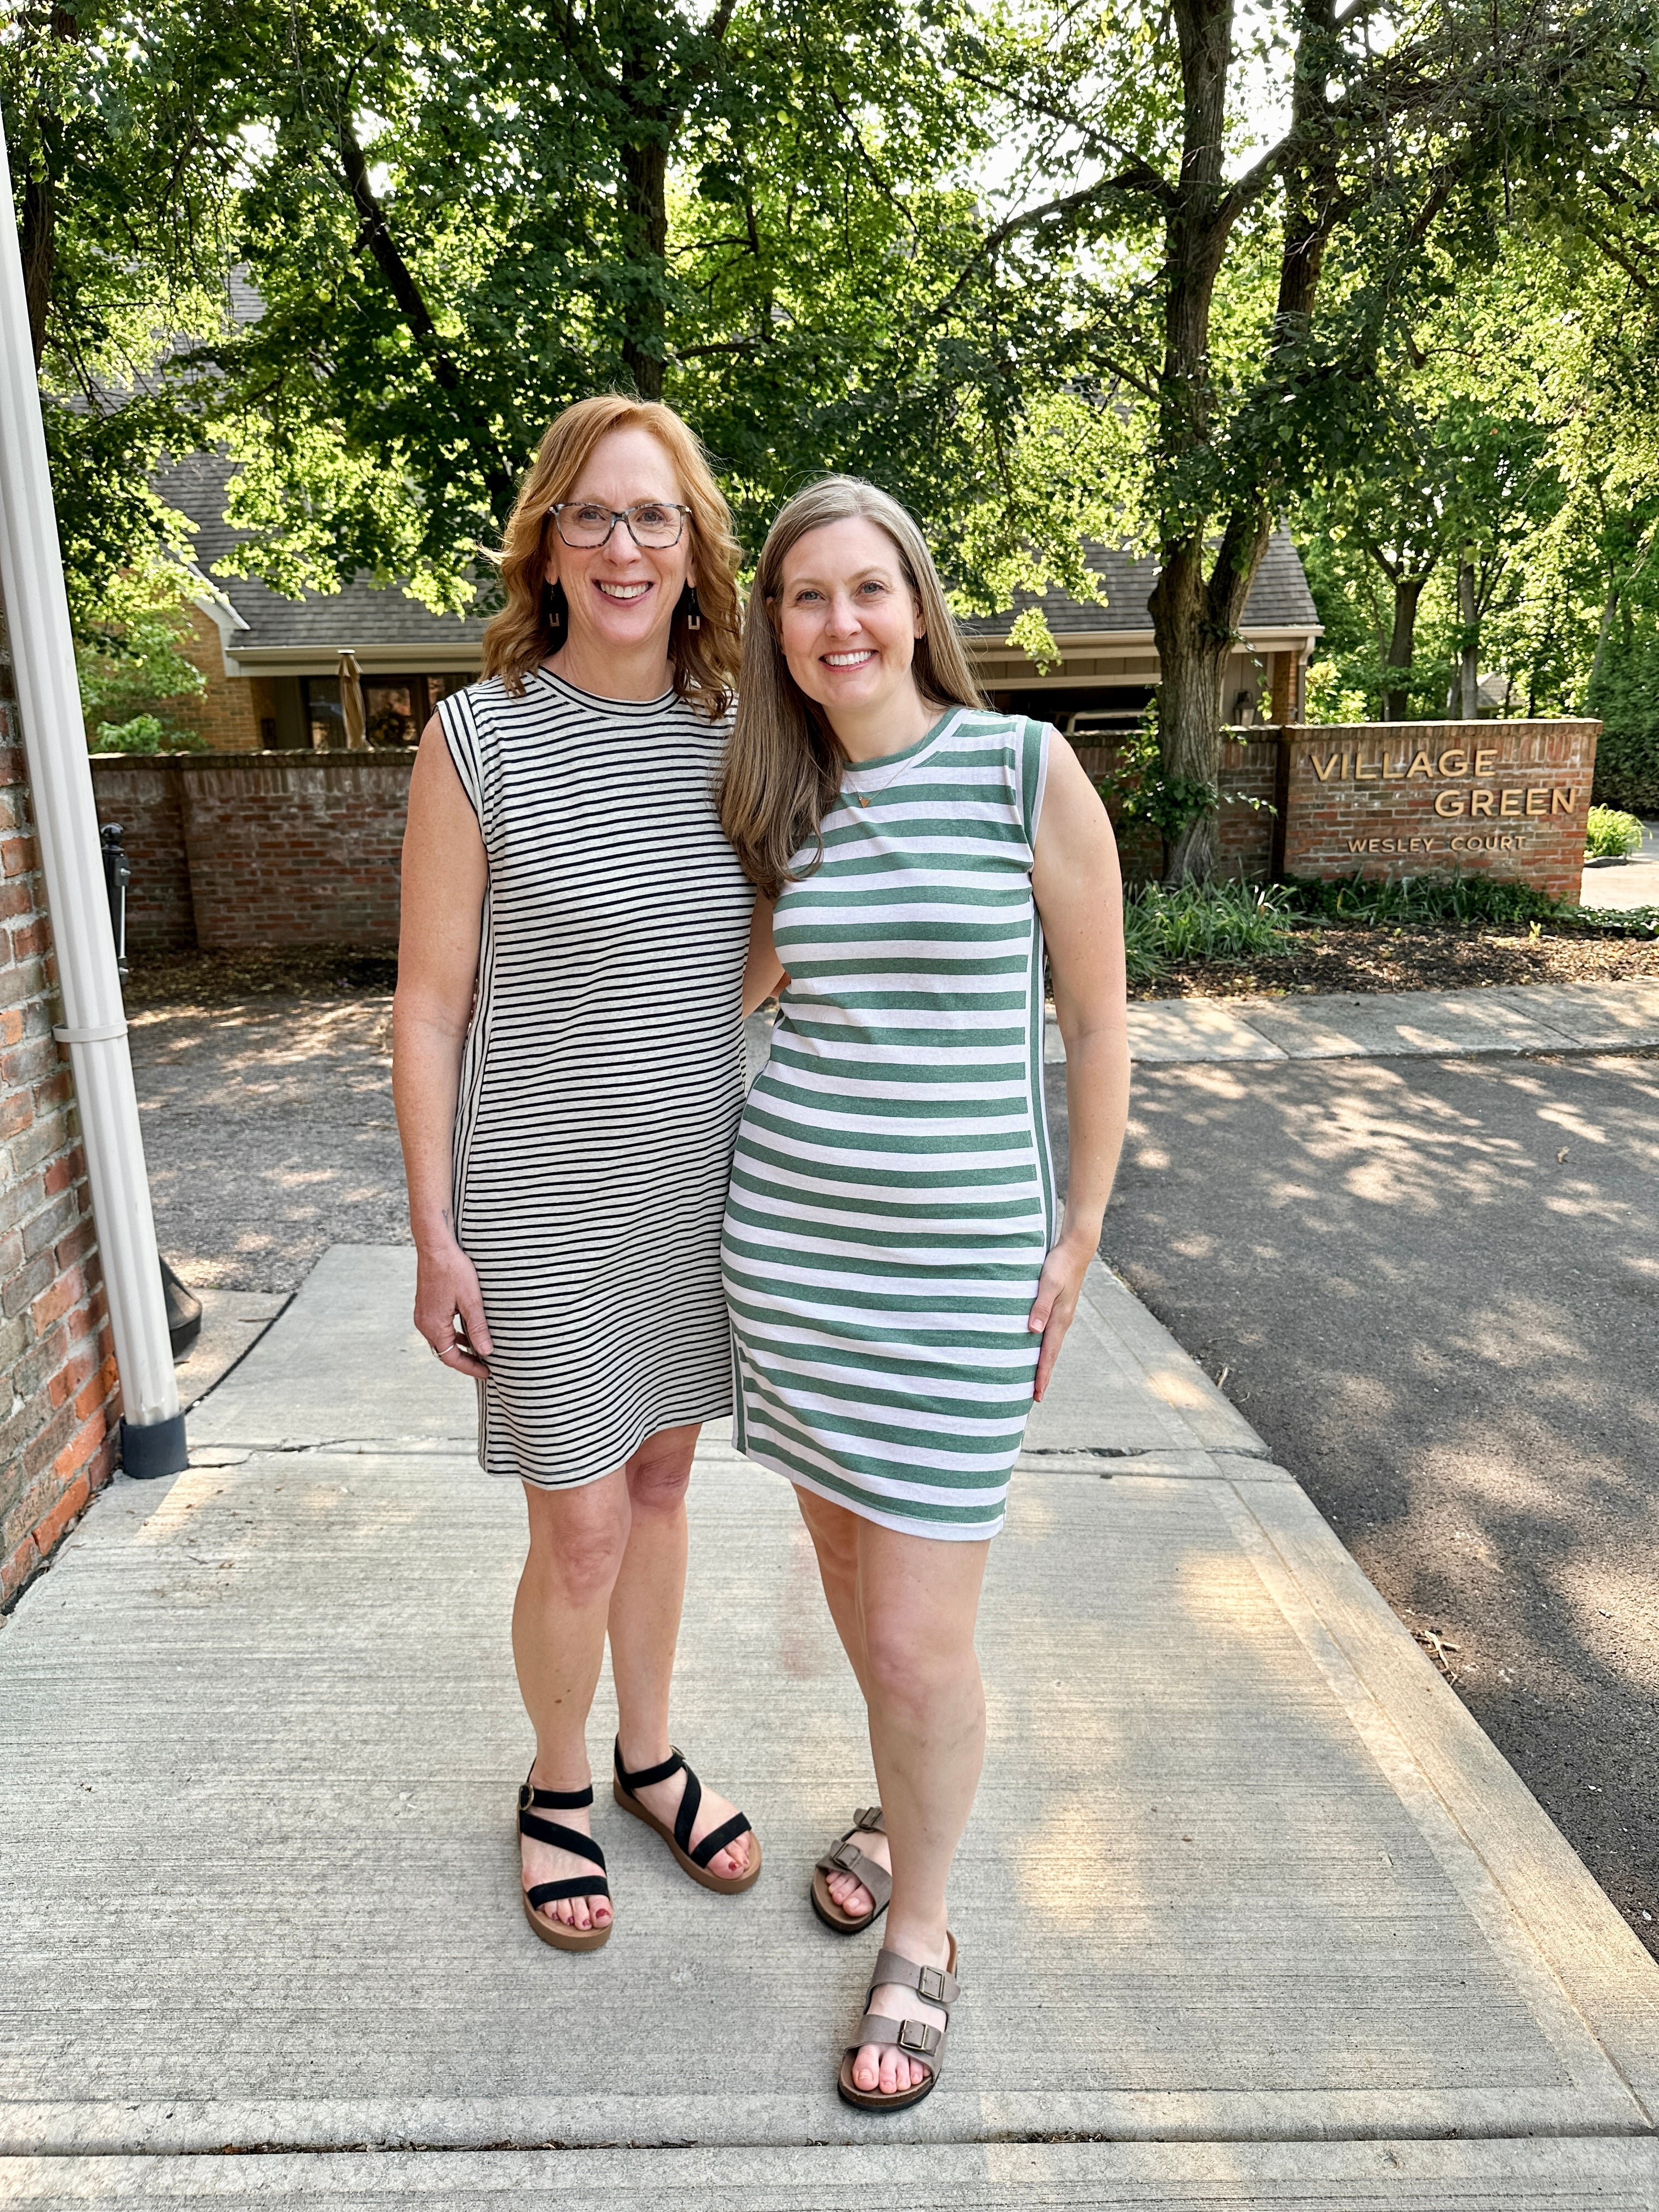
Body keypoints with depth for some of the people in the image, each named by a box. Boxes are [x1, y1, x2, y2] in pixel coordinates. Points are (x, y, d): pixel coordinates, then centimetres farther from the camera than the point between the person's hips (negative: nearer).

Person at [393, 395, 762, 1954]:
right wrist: (435, 1235, -9)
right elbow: (428, 1008, -8)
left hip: (702, 1193, 4)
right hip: (543, 1209, -4)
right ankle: (556, 1786, 36)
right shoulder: (479, 741, -10)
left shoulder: (733, 738, 2)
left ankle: (648, 1755, 42)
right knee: (582, 1531, 6)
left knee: (663, 1479, 19)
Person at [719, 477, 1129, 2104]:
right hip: (790, 1234, 5)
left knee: (917, 1636, 0)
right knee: (844, 1553, 20)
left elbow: (1096, 1016, -3)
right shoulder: (787, 806, 5)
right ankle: (905, 1798, 48)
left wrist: (1081, 1235, -2)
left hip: (960, 1260, -4)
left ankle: (920, 1931, 28)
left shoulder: (1028, 771, -8)